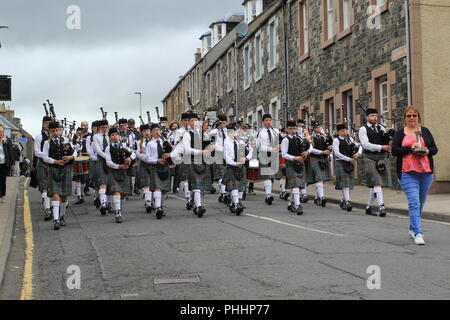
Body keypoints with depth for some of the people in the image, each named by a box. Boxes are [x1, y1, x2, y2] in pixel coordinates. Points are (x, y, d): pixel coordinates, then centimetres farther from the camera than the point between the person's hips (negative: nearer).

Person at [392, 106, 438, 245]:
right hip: (407, 173, -3)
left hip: (426, 172, 3)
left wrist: (427, 151, -11)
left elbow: (435, 149, 10)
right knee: (414, 203, -15)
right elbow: (394, 151, -3)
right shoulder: (400, 133, 6)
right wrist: (410, 148, -16)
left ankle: (412, 228, 31)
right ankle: (418, 234, -18)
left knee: (421, 203, 13)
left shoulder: (425, 131, 12)